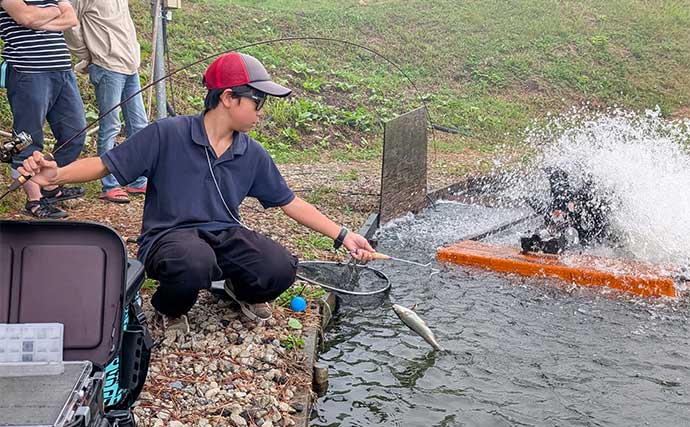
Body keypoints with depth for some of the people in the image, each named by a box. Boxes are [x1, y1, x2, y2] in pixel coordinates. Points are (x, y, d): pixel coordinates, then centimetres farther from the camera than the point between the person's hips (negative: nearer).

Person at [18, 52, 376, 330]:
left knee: (280, 269, -24)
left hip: (225, 235, 4)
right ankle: (170, 306, -1)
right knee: (196, 263, -41)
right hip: (168, 237, -4)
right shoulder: (167, 134, -11)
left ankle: (240, 287, 16)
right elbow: (106, 165, -7)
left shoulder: (253, 154, 4)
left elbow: (290, 203, 10)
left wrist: (343, 236, 6)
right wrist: (56, 175, -26)